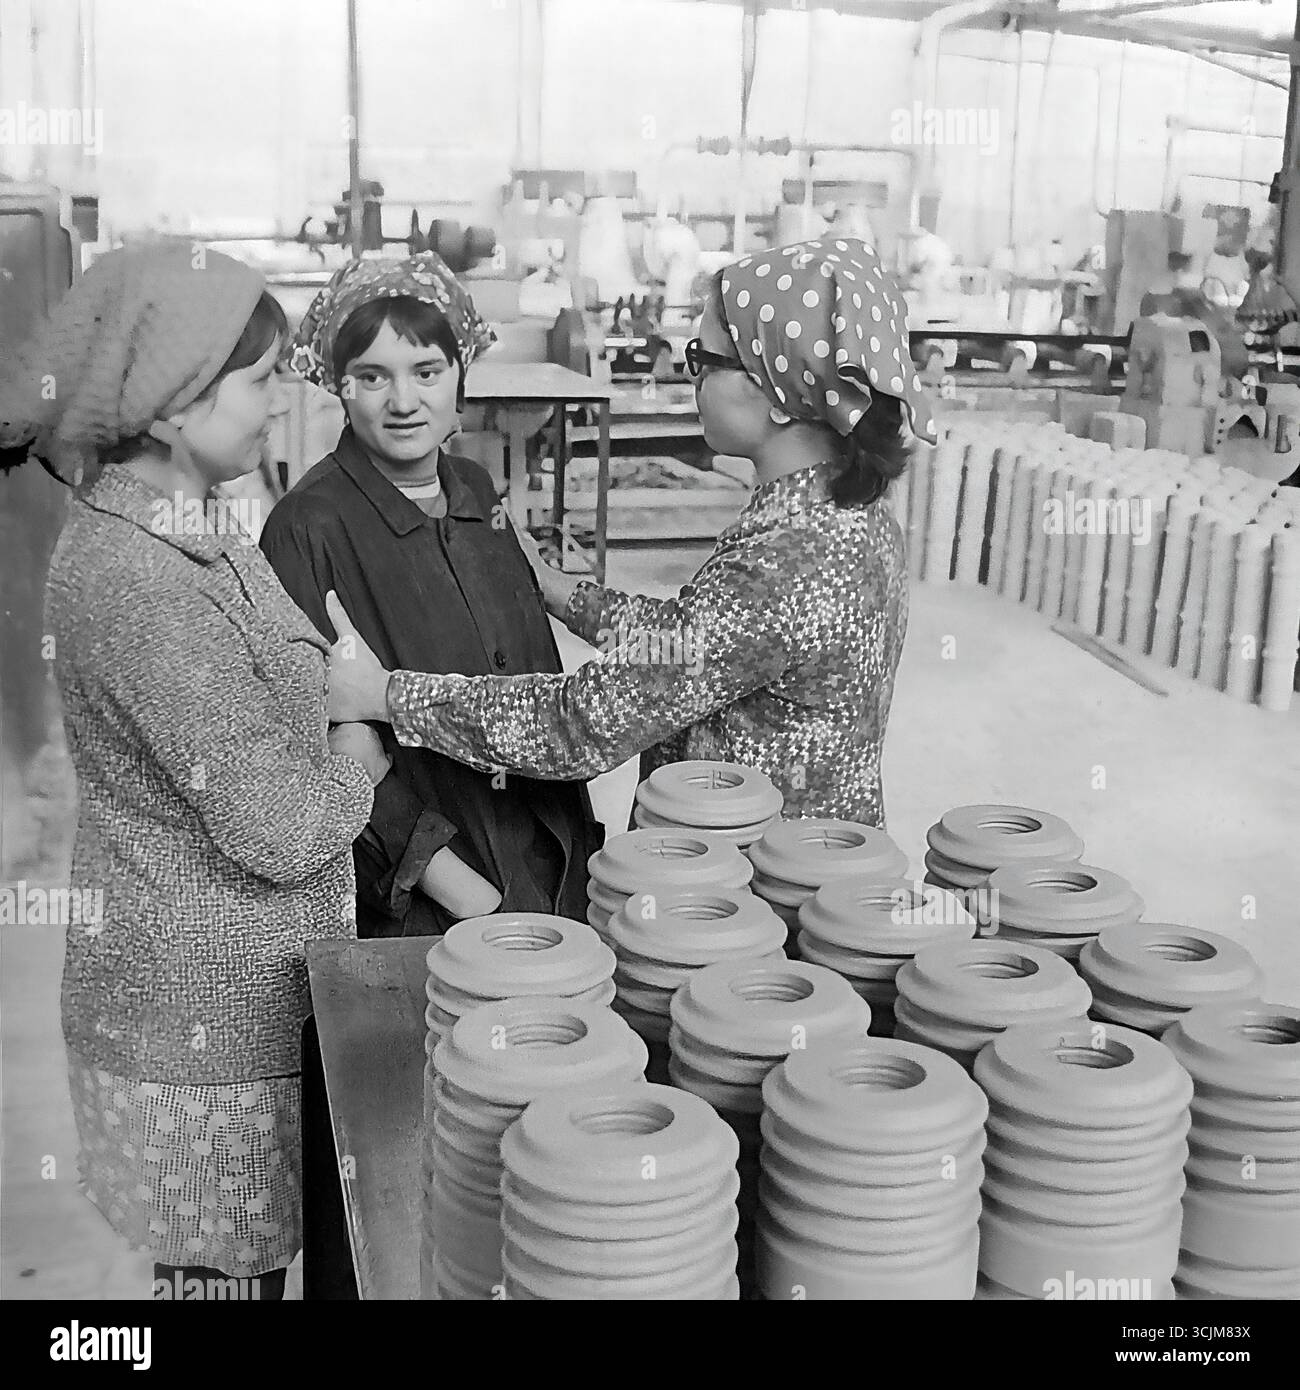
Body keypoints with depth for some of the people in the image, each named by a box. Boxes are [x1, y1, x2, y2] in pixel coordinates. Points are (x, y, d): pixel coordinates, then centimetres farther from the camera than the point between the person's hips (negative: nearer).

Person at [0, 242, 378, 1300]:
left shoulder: (189, 527, 6)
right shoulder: (134, 579, -24)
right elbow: (279, 830, -24)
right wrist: (366, 743, -7)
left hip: (246, 992, 9)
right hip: (204, 1016, -9)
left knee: (251, 1255, 19)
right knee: (226, 1265, 7)